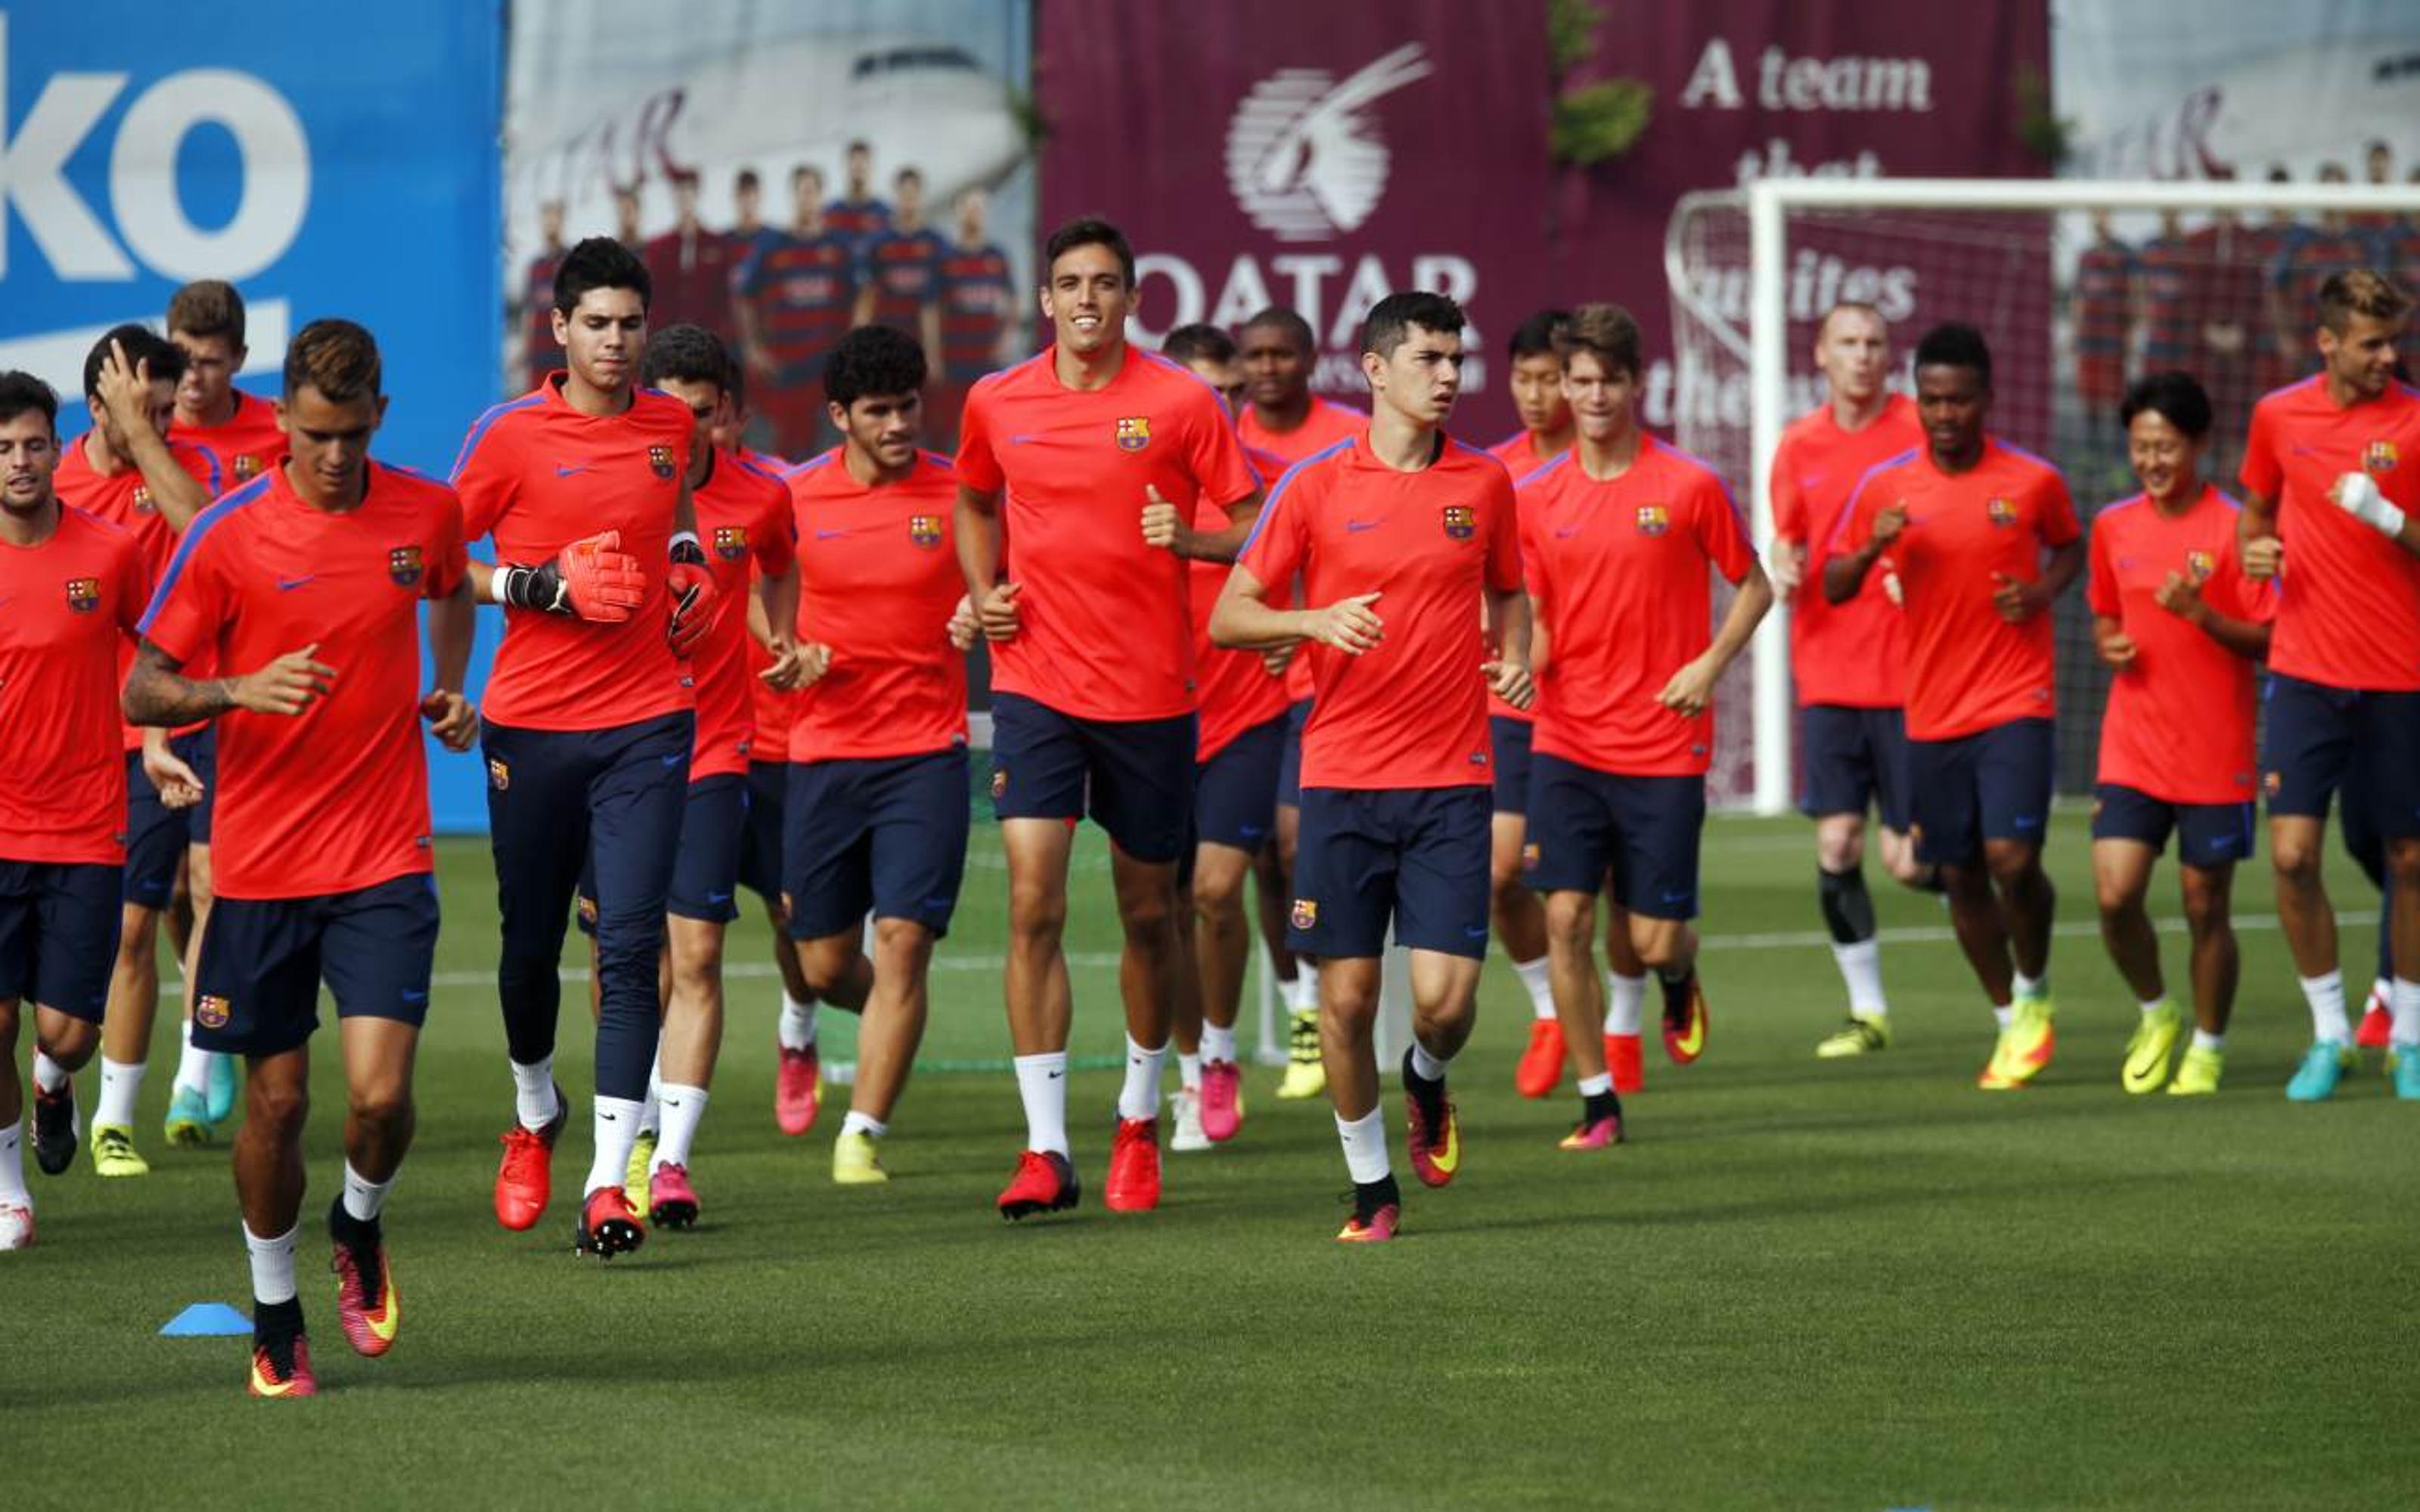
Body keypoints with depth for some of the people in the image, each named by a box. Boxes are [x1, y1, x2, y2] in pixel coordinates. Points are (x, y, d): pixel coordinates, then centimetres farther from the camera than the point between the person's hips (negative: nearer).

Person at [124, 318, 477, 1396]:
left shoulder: (427, 513, 1)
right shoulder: (226, 535, -8)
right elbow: (142, 691, -6)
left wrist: (450, 690, 10)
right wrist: (241, 689, -24)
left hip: (386, 860, 1)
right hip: (260, 862, -1)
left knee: (381, 1092, -11)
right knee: (275, 1101, 5)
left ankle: (360, 1227, 22)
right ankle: (274, 1316, 25)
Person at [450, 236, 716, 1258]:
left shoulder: (672, 426, 8)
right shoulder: (511, 435, -4)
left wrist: (687, 560, 10)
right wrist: (546, 585, -14)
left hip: (646, 723, 1)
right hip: (531, 725, -1)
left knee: (630, 948, -11)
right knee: (530, 945, 10)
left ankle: (610, 1180, -15)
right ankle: (535, 1113, 40)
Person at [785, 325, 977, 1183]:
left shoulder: (958, 492, -1)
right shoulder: (796, 498, 1)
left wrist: (983, 612, -15)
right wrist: (789, 653, -9)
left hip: (927, 750, -2)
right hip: (822, 751, 2)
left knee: (903, 941, -12)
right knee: (823, 964, 6)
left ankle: (862, 1136, -6)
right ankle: (888, 1021, 41)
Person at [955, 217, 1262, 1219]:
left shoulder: (1180, 402, -5)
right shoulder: (996, 403, 3)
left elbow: (1255, 528, -2)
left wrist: (1187, 537, -22)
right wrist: (984, 591, 6)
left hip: (1150, 687, -1)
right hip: (1036, 680, 1)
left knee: (1148, 911, 10)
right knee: (1033, 903, -12)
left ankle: (1139, 1120, 31)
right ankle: (1045, 1148, -12)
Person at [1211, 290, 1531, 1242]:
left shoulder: (1484, 483, 6)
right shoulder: (1317, 484, -1)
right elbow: (1229, 617, 1)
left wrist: (1513, 656, 2)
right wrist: (1317, 620, -18)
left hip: (1451, 781, 1)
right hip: (1341, 779, -1)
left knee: (1445, 998, -8)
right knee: (1346, 996, 1)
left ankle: (1427, 1081, 27)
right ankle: (1371, 1182, 19)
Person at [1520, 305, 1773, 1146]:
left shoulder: (1689, 487, -3)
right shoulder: (1535, 498, 4)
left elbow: (1755, 588, 6)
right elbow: (1535, 620, 10)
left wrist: (1709, 665, -9)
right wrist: (1523, 660, -13)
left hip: (1664, 749, -2)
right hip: (1567, 744, 2)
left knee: (1652, 940, -2)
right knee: (1566, 918, -8)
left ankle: (1678, 981, 37)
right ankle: (1598, 1102, 3)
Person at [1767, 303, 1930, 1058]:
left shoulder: (1922, 432, -3)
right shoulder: (1799, 444, 8)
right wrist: (1783, 567, -4)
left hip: (1908, 675, -3)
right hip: (1827, 676, 3)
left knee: (1909, 859, -4)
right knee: (1837, 844, -3)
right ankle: (1867, 1011, 9)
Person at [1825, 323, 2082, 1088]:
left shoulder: (2034, 481, -3)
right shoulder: (1885, 486, 1)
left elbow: (2070, 545, 15)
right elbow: (1834, 587, 6)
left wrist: (2044, 592, -6)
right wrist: (1871, 547, -15)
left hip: (2015, 702, -3)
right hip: (1932, 710, 3)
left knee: (2012, 857, -17)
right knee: (1959, 874, 7)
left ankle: (2034, 992, 10)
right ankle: (2012, 1024, 23)